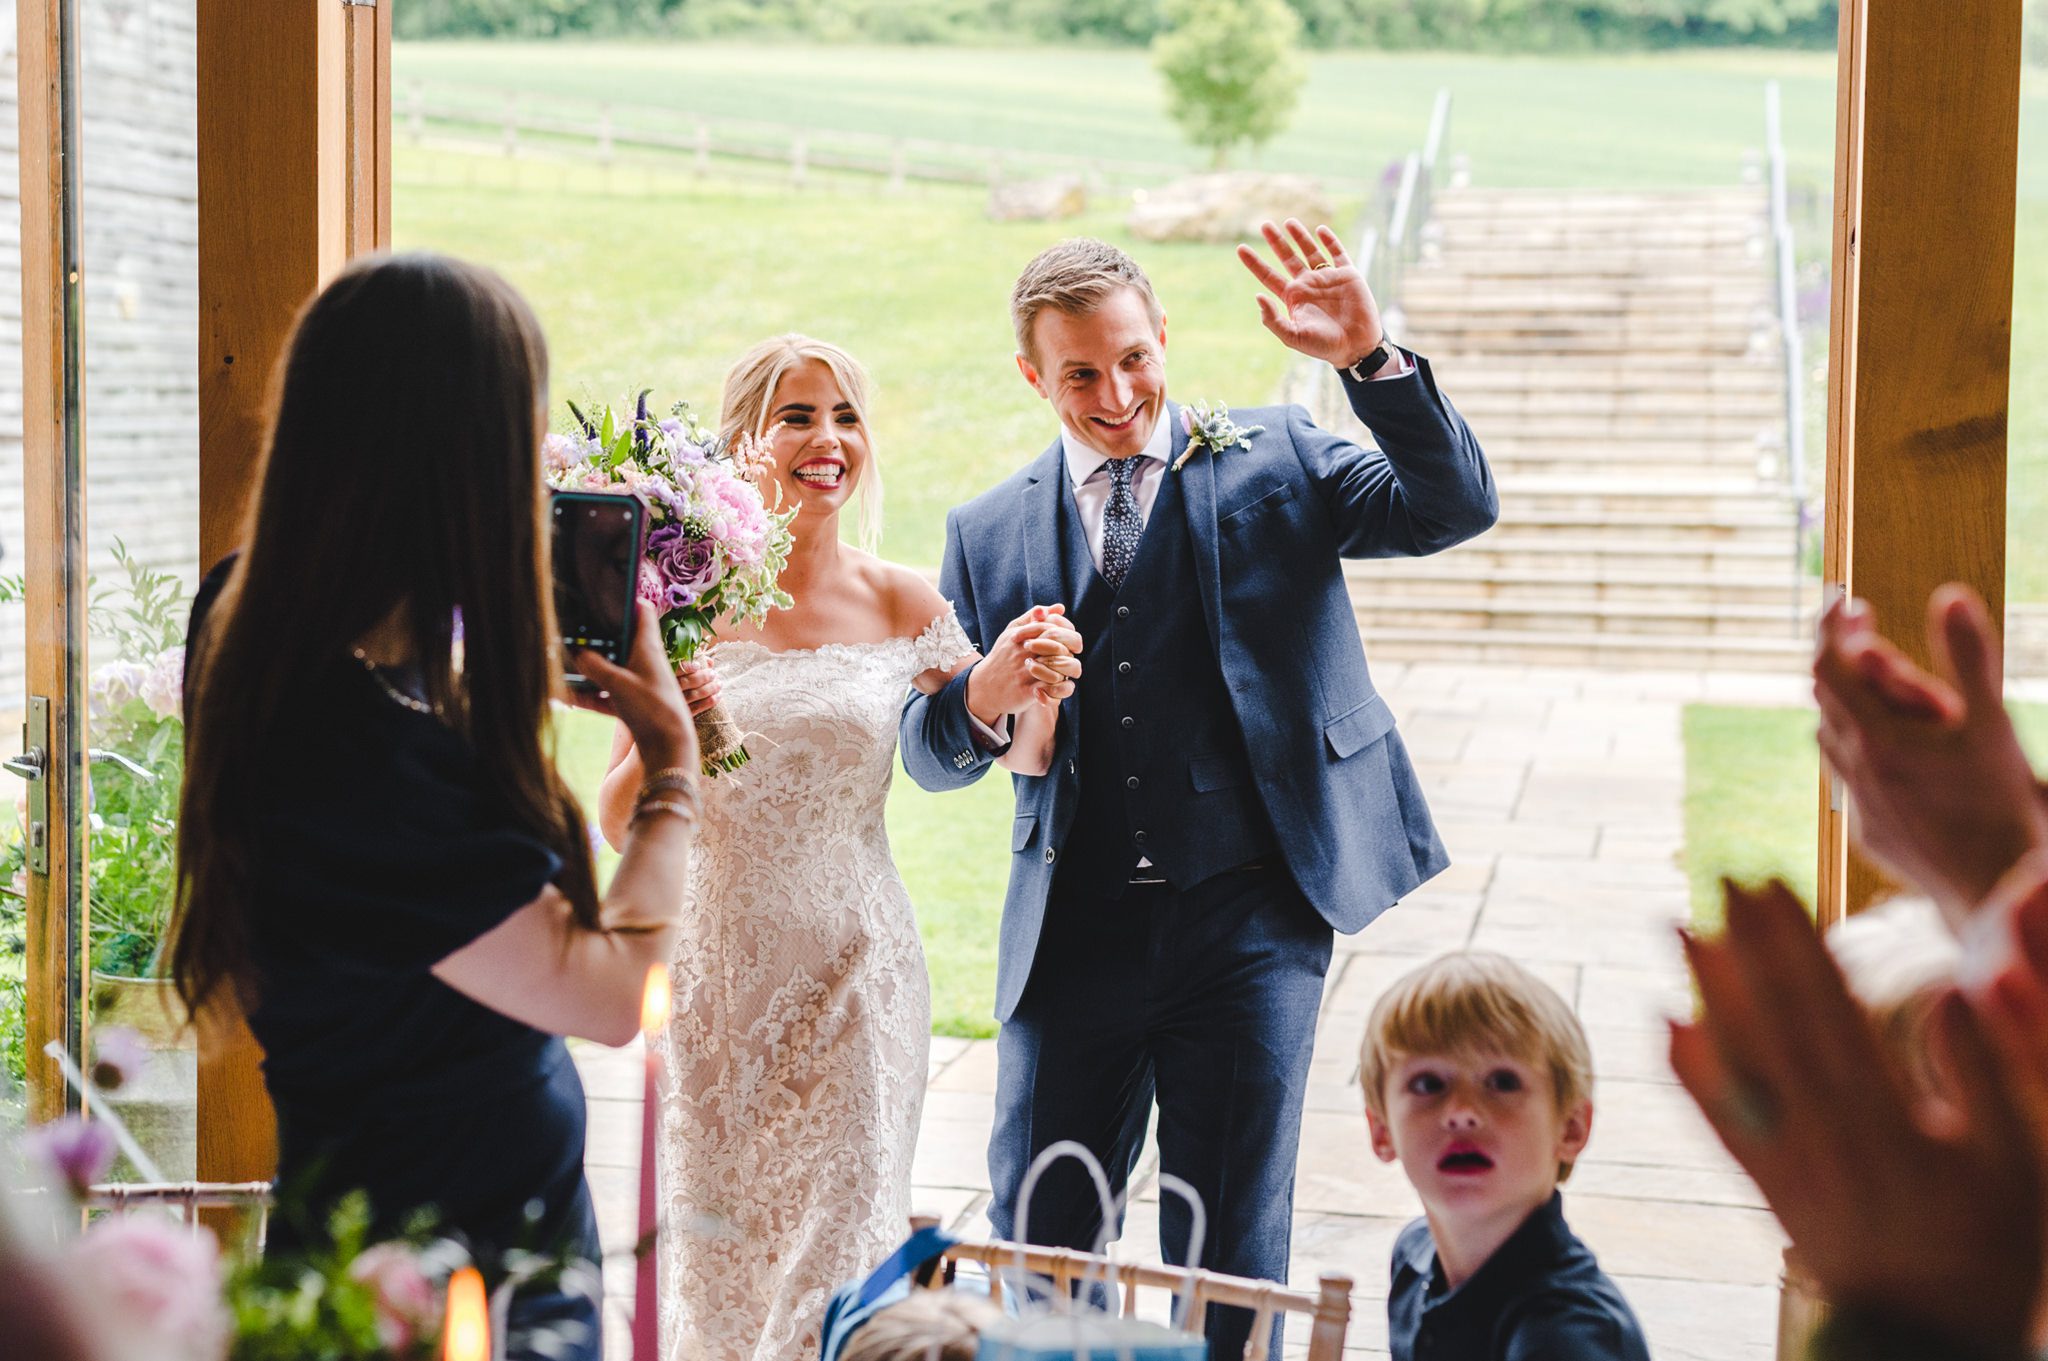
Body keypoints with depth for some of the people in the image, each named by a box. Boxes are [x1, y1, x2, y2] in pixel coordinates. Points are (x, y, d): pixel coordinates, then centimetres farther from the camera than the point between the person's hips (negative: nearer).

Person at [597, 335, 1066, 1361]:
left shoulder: (902, 605, -2)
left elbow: (1016, 755, 9)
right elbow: (615, 821, -1)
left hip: (854, 968, 0)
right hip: (721, 968, 0)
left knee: (841, 1243, 4)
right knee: (719, 1245, 11)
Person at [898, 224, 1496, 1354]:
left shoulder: (1271, 459, 5)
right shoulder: (988, 533, 9)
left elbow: (1454, 508, -7)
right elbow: (927, 754, 9)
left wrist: (1371, 359, -20)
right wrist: (985, 699, -14)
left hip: (1247, 922, -2)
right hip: (1073, 933, 2)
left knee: (1229, 1253, 5)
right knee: (1033, 1244, 10)